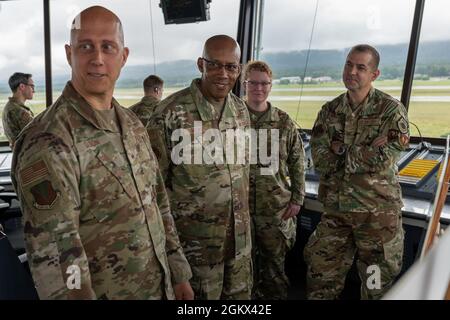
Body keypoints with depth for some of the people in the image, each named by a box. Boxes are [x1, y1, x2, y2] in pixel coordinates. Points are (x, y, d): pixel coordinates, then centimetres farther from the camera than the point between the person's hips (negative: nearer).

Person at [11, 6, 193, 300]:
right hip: (104, 293, -6)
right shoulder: (48, 143, -22)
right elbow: (53, 255, -23)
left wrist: (179, 274, 7)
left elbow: (158, 203, 6)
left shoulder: (133, 124, 1)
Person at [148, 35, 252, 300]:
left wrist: (244, 216, 15)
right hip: (194, 239, -5)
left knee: (240, 293, 20)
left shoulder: (241, 110, 3)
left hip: (240, 236, 6)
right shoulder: (171, 112, -16)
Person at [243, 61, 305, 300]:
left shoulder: (284, 122, 2)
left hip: (276, 206, 1)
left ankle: (275, 296, 33)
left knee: (274, 262, 13)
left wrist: (297, 199, 1)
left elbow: (297, 163, 6)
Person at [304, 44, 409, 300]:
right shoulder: (330, 111, 4)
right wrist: (365, 152, -16)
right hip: (336, 207, 4)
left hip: (378, 209, -3)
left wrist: (339, 150, -13)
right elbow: (319, 158, -8)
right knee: (321, 273, 13)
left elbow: (383, 161, -19)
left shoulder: (391, 110, -8)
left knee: (377, 283, 14)